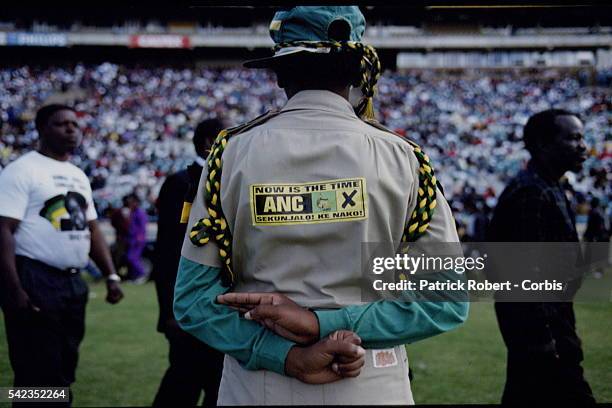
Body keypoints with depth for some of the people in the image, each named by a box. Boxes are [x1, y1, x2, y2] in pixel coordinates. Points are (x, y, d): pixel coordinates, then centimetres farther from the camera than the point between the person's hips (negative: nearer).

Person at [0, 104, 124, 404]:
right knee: (37, 378, -6)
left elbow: (91, 230, 22)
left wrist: (111, 276, 11)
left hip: (73, 283, 8)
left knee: (63, 373, 14)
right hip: (35, 281, -8)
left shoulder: (78, 176, 17)